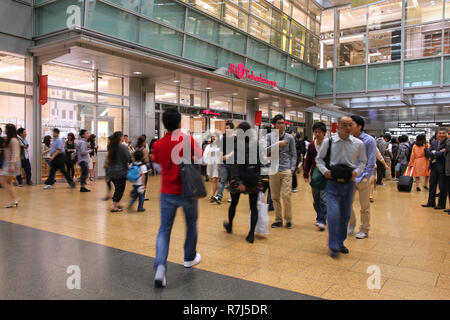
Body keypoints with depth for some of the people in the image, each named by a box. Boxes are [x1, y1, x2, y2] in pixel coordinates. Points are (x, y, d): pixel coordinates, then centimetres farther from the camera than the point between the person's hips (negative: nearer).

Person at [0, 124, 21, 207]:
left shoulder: (13, 140, -13)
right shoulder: (8, 140, 17)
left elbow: (15, 153, -19)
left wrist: (12, 164, -24)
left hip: (12, 163, -10)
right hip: (7, 163, 10)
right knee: (8, 183, 9)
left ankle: (13, 199, -8)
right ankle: (14, 201, 10)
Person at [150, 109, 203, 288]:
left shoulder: (158, 144, 0)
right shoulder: (188, 140, -11)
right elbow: (200, 157, -6)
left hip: (167, 193, 2)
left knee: (164, 230, 7)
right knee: (191, 225, 19)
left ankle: (160, 267, -9)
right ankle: (189, 258, 35)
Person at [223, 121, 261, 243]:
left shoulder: (237, 144, -10)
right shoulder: (256, 144, 1)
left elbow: (235, 165, -18)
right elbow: (259, 163, 3)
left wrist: (238, 182, -21)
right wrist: (258, 177, 11)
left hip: (240, 178, -2)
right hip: (254, 179, 2)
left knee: (234, 203, 19)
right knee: (253, 207, 6)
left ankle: (230, 225, 40)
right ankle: (251, 234, 5)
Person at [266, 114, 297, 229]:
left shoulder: (289, 138, 6)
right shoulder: (270, 136, 5)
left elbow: (293, 155, 8)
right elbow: (265, 151, -7)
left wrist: (292, 169, -1)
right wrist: (277, 144, -14)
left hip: (286, 170, -1)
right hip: (273, 170, 1)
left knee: (286, 195, -7)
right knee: (275, 197, 6)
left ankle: (288, 219, 10)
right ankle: (278, 219, 19)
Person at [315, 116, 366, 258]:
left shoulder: (358, 144, 1)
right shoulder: (328, 142, -3)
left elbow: (362, 161, 12)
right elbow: (319, 158, 8)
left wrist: (357, 171, -6)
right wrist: (324, 170, -8)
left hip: (349, 183, 3)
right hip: (333, 182, -2)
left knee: (345, 215, 12)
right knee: (333, 214, -11)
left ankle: (340, 242, 30)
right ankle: (333, 246, 4)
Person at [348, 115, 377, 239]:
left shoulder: (369, 140, -7)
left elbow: (371, 161, -7)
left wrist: (366, 177, -12)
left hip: (362, 178, -4)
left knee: (364, 206, 7)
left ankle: (364, 230, 21)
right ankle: (351, 224, 28)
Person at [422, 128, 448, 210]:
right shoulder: (434, 142, 10)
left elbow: (443, 154, -20)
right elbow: (429, 153, 0)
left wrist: (434, 153, -8)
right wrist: (438, 152, -14)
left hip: (443, 167, -7)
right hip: (434, 166, 7)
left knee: (442, 187, 3)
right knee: (432, 185, 13)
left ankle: (441, 204, 14)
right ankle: (431, 202, 25)